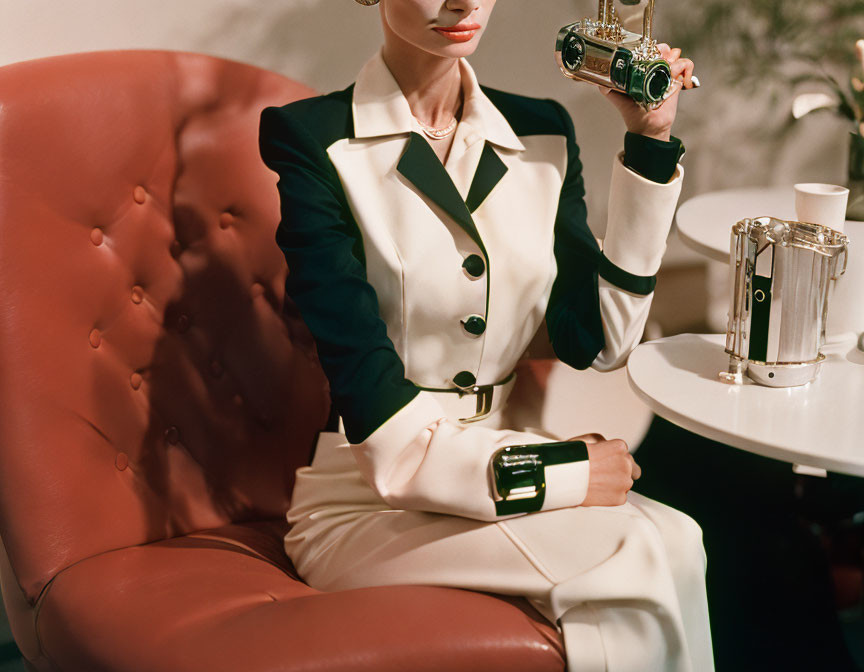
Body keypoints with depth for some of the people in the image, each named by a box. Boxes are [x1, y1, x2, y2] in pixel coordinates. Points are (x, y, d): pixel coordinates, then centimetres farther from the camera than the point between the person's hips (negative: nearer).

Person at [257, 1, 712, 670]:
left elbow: (596, 341, 0)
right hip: (363, 509, -5)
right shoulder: (312, 143, -9)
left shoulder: (541, 133, 9)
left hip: (496, 476, 5)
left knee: (675, 540, -25)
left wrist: (651, 140, 1)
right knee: (643, 564, -26)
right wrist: (567, 470, -15)